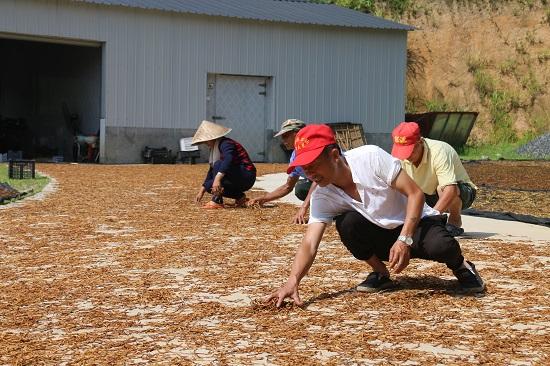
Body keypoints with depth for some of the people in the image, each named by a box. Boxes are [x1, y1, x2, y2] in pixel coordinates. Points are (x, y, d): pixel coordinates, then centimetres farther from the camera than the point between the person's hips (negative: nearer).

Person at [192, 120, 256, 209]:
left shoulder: (225, 144, -16)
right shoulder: (215, 149, 13)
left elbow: (228, 159, -38)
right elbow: (212, 171, 19)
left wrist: (217, 178, -48)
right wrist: (201, 190, 14)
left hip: (246, 177, -10)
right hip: (238, 181, 10)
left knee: (218, 165, -27)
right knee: (209, 186, 0)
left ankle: (216, 201, -28)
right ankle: (240, 197, 7)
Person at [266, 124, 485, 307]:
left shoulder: (371, 157, -24)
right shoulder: (321, 197, -12)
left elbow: (415, 193, -22)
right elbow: (309, 243, -22)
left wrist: (404, 240, -31)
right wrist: (292, 281, -40)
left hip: (416, 224, -3)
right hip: (383, 237, 3)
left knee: (441, 247, -36)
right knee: (347, 223, -27)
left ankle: (461, 266, 1)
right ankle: (380, 274, -1)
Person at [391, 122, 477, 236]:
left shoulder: (439, 152, -34)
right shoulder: (400, 158, -16)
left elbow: (451, 189, -44)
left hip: (461, 193, -5)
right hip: (430, 196, 5)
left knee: (442, 188, -40)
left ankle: (455, 220, -8)